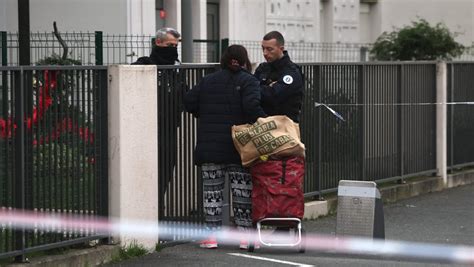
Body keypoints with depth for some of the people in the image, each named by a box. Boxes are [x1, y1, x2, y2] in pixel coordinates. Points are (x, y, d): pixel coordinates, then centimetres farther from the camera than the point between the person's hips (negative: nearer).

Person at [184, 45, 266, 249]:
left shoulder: (208, 81, 10)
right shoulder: (248, 81, -3)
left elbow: (189, 102, 7)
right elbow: (252, 107, -18)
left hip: (209, 146, 3)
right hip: (238, 148, -3)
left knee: (212, 190, 8)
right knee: (242, 191, 3)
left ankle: (212, 234, 6)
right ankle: (245, 234, 3)